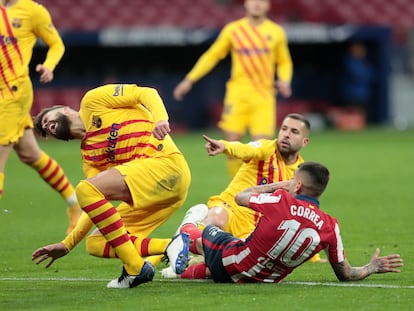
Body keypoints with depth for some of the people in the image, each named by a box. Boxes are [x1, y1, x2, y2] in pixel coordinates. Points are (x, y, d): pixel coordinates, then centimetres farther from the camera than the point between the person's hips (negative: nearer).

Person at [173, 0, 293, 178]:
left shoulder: (276, 32, 6)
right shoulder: (233, 30, 6)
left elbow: (284, 62, 16)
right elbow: (212, 56, 12)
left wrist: (284, 80, -5)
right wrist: (189, 80, 7)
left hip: (264, 98, -1)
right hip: (237, 95, 1)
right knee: (232, 143, -5)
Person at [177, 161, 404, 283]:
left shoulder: (280, 201, -21)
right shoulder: (330, 227, -13)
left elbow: (241, 197, 1)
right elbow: (345, 275, -3)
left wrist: (278, 186, 11)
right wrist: (373, 268, 14)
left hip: (228, 266, -4)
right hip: (265, 280, 4)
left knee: (210, 232, 29)